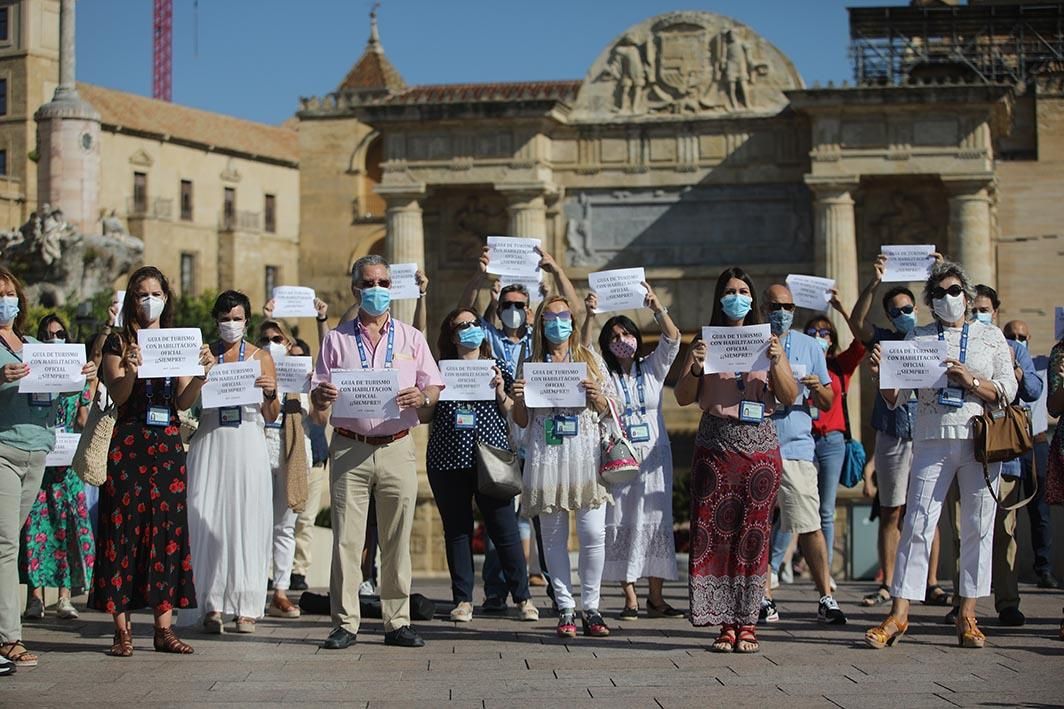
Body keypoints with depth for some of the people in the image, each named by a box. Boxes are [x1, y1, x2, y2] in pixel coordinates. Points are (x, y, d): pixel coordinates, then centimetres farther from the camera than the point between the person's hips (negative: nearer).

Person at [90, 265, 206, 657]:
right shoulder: (118, 342, 5)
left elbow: (184, 402, 4)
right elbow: (118, 396, -7)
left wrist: (201, 372, -12)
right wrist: (131, 370, -24)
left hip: (168, 446, 3)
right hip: (128, 445, -3)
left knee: (167, 530, 2)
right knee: (123, 529, -5)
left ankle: (164, 627, 5)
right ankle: (122, 627, -2)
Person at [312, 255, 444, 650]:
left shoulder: (410, 338, 12)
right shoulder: (337, 339, 11)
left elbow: (435, 387, 8)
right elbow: (317, 398, 9)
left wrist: (421, 397, -15)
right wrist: (322, 398, -14)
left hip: (397, 449, 1)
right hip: (349, 449, -1)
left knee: (397, 540, 2)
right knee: (346, 539, -4)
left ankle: (397, 622, 7)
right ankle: (345, 623, 1)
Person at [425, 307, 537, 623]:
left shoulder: (497, 368, 10)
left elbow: (512, 414, 10)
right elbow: (424, 416, 9)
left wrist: (500, 391, -7)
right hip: (448, 461, 1)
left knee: (505, 528, -2)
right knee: (457, 530, 5)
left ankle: (523, 597, 7)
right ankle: (463, 600, 11)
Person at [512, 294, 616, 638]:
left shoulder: (591, 359, 11)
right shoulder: (530, 366, 12)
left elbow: (610, 410, 12)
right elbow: (522, 421, 13)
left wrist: (597, 396, -8)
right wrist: (517, 399, -6)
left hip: (586, 455, -1)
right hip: (546, 456, 1)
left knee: (593, 534, -8)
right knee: (553, 536, 1)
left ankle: (591, 609, 2)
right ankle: (565, 609, 8)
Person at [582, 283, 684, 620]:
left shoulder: (653, 368, 9)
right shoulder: (603, 373, 7)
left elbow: (672, 339, -5)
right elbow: (584, 350, -9)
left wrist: (656, 306, -19)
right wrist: (589, 316, -23)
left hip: (654, 455, 1)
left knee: (655, 522, 0)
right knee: (621, 524, -3)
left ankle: (656, 597, 3)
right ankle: (630, 597, 1)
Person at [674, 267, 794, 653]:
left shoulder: (767, 341, 12)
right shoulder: (706, 342, 10)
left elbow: (790, 396, 4)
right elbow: (683, 398, 4)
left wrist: (777, 361, -13)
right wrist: (695, 368, -14)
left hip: (761, 447, 1)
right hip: (715, 447, 0)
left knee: (753, 534, -2)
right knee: (714, 532, -6)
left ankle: (747, 624, 3)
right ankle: (726, 624, -2)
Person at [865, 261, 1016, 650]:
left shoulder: (991, 336, 11)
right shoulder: (917, 337, 11)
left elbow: (1008, 390, 3)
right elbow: (896, 398, 7)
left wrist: (970, 380, -12)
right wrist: (882, 374, -13)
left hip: (981, 442, 1)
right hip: (932, 441, 0)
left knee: (978, 528, 1)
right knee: (917, 524, -6)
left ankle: (968, 617, 9)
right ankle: (898, 615, -5)